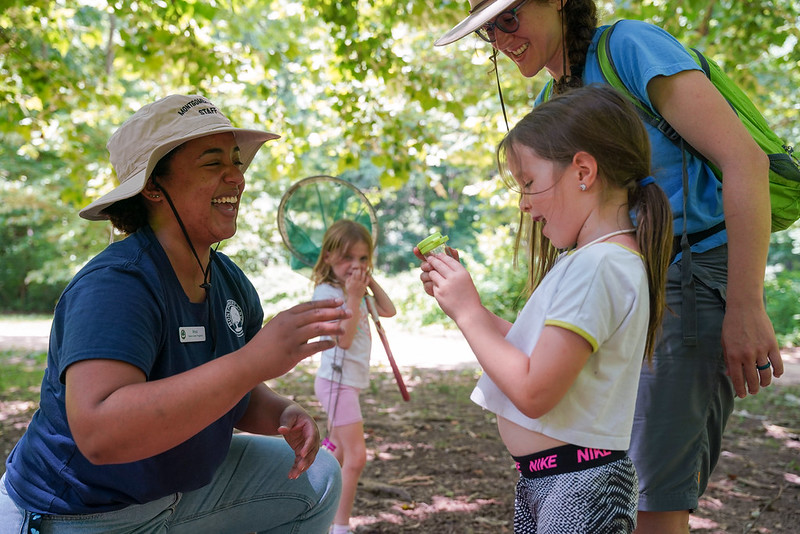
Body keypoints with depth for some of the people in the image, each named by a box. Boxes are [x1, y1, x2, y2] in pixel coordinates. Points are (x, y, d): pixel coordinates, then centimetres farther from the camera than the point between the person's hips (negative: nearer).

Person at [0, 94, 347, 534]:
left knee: (318, 479, 6)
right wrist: (252, 361, -46)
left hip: (182, 485, 8)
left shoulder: (229, 283, -2)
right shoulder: (114, 286, -28)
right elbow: (100, 434, -42)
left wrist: (285, 416, -16)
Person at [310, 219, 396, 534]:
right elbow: (344, 339, -23)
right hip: (337, 380, -10)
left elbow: (389, 311, 14)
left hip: (349, 381, 10)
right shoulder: (326, 292, -16)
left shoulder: (353, 289, 12)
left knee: (339, 452, 20)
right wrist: (354, 297, -27)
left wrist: (370, 282, 4)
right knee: (356, 456, -15)